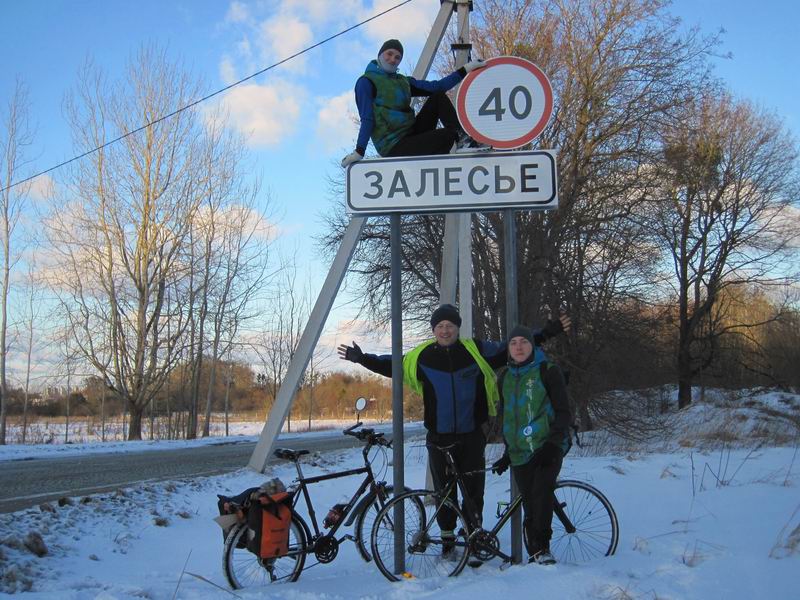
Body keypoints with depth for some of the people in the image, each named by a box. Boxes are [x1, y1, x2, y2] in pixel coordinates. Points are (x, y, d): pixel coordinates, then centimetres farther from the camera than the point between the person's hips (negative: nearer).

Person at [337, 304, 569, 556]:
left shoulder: (477, 350, -2)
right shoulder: (421, 356, 0)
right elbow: (393, 365, 14)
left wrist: (546, 333, 3)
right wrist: (362, 358, 10)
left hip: (472, 436, 0)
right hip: (439, 437, 1)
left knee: (474, 488, 4)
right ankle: (448, 537, 23)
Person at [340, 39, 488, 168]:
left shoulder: (403, 81, 16)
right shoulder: (366, 82, -5)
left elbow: (436, 87, 9)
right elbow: (367, 119, -13)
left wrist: (465, 70, 3)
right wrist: (359, 151, -23)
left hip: (412, 135, 8)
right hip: (394, 147, -8)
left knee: (438, 97, 1)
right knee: (449, 134, -22)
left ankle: (462, 136, -9)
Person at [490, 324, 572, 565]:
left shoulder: (548, 372, -1)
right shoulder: (505, 378, 15)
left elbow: (563, 412, -4)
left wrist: (553, 443, -15)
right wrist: (507, 453, 21)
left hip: (548, 448, -5)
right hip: (520, 453, 5)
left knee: (542, 492, -24)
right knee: (530, 506, 0)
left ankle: (542, 549, -21)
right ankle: (534, 554, 7)